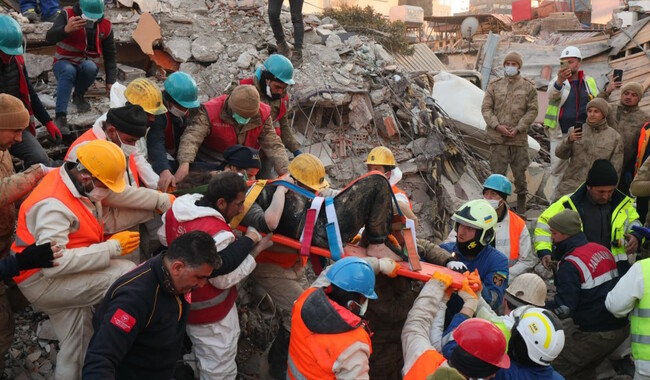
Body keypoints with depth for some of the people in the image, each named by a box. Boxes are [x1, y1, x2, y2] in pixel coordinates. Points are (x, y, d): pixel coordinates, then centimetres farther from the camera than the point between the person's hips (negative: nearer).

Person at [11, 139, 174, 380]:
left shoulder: (82, 180, -5)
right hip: (42, 280, -9)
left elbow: (122, 194, 6)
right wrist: (112, 248, -34)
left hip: (65, 274, 9)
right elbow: (52, 263, -39)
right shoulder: (53, 205, -32)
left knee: (75, 347, 18)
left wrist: (164, 200, 2)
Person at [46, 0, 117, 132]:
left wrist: (110, 82, -6)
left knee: (90, 66, -35)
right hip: (64, 64, -2)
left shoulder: (106, 26, -1)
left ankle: (78, 95, -6)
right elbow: (49, 38, -23)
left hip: (87, 68, 2)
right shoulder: (67, 15, -10)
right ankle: (60, 116, -45)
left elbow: (111, 55, 3)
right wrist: (66, 29, -44)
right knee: (68, 70, -38)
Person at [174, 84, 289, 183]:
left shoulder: (262, 114, -11)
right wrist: (184, 164, -49)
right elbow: (191, 137, -31)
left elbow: (273, 145, -9)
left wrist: (285, 173, -22)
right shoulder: (210, 111, -21)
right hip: (209, 167, -2)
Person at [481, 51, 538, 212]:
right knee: (497, 170, 1)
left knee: (520, 170, 7)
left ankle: (521, 201, 24)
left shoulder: (529, 87, 5)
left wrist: (518, 128, -11)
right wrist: (497, 125, -10)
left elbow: (532, 110, 1)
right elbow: (486, 108, 4)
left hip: (519, 137, 0)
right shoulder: (494, 85, 8)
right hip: (497, 138, 0)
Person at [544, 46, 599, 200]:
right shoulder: (556, 81, -1)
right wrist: (559, 81, -45)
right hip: (560, 134, -2)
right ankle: (556, 199, 13)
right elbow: (552, 95, -26)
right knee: (558, 167, 3)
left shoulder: (589, 82, 8)